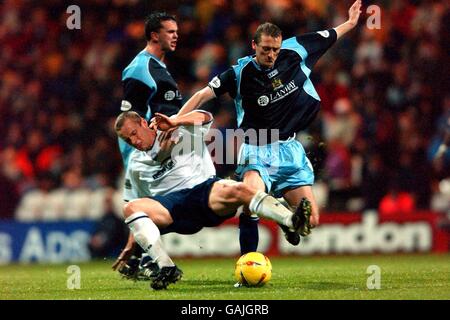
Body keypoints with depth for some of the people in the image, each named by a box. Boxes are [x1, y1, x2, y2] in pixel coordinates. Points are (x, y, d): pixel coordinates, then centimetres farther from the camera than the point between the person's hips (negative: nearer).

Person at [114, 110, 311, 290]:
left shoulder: (181, 130, 14)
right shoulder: (136, 165, 22)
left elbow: (205, 117, -4)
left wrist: (175, 122, -18)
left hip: (205, 188, -2)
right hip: (171, 204, 3)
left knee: (238, 190, -35)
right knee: (130, 208, -27)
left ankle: (293, 221, -53)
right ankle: (166, 268, -37)